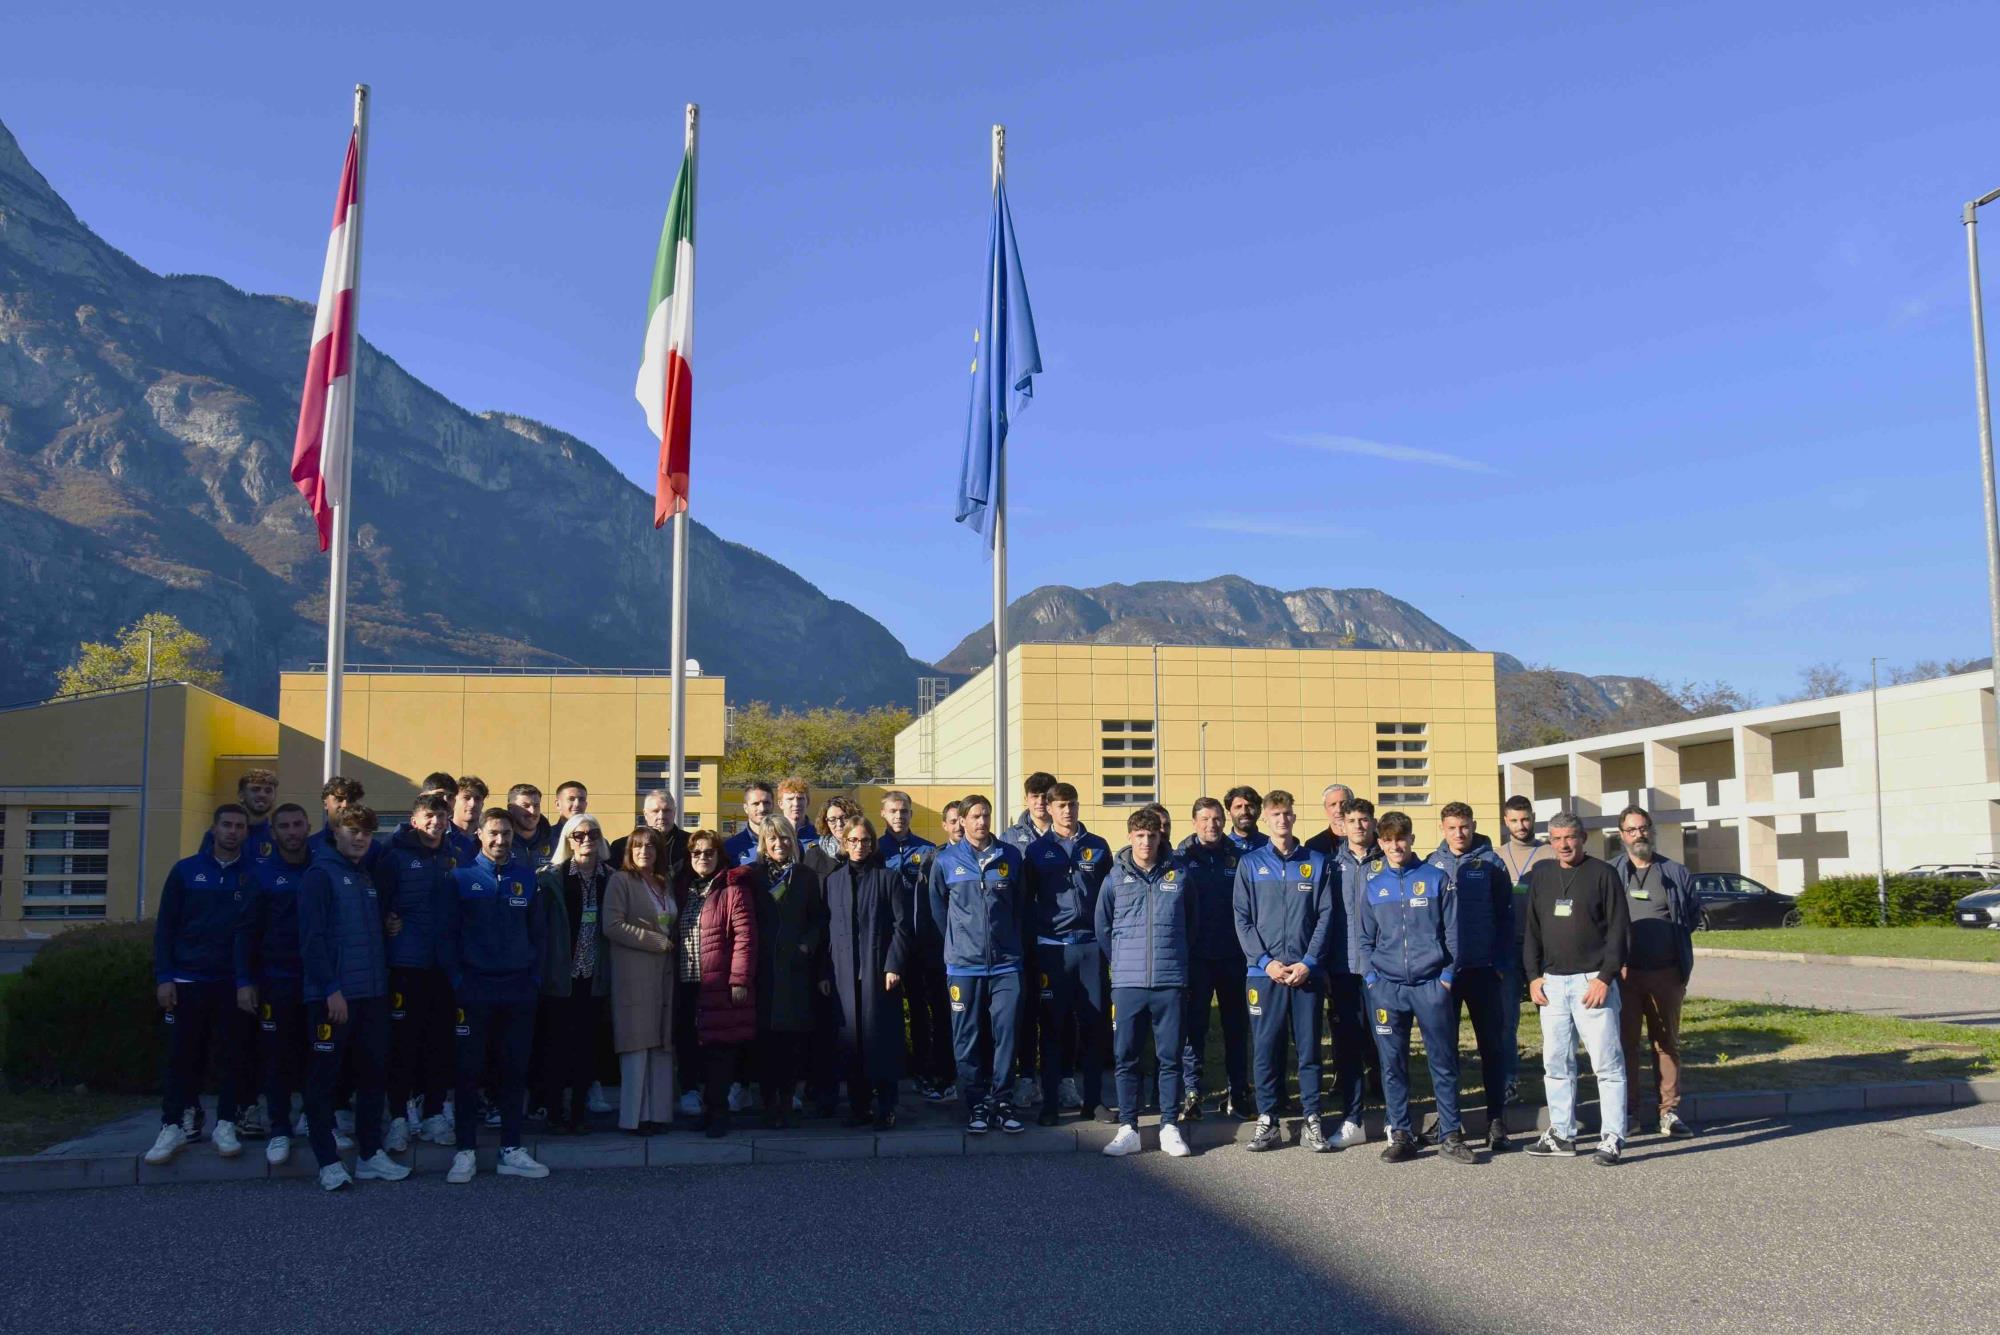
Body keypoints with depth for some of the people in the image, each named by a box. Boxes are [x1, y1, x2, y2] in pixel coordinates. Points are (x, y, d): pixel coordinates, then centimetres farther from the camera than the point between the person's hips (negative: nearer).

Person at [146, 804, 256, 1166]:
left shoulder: (253, 875, 4)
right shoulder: (186, 871, 3)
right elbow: (165, 927, 3)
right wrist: (164, 977, -4)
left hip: (233, 983, 0)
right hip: (188, 982, 0)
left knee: (233, 1057, 3)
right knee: (182, 1057, 3)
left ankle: (226, 1126, 12)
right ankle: (173, 1126, 11)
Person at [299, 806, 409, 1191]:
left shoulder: (367, 878, 18)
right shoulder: (320, 874, -6)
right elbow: (311, 937, -14)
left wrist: (384, 980, 11)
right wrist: (331, 988, -19)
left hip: (373, 994, 8)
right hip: (332, 995, -8)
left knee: (374, 1073, 11)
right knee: (324, 1077, -1)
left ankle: (371, 1156, 19)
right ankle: (328, 1162, 5)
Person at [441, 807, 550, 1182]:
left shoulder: (526, 878, 7)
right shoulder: (462, 877, -1)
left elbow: (538, 931, 11)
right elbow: (447, 933, -2)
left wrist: (536, 976, 3)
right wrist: (456, 978, -9)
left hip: (519, 991, 3)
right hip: (475, 991, -3)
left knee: (516, 1071, 7)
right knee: (469, 1071, 2)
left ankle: (511, 1150, 14)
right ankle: (466, 1151, 10)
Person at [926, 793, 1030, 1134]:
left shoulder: (1010, 856, 5)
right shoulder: (945, 860, 1)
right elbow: (938, 909, 12)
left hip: (1006, 962, 1)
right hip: (964, 965, -1)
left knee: (1006, 1034, 0)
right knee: (968, 1038, 3)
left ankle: (1002, 1101, 11)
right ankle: (976, 1104, 12)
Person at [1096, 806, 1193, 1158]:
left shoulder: (1178, 875, 5)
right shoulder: (1115, 878, 4)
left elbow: (1190, 925, 15)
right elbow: (1103, 927, 14)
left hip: (1170, 982, 0)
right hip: (1127, 983, 0)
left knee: (1170, 1058, 4)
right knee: (1126, 1059, 3)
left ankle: (1170, 1127, 13)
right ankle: (1128, 1129, 10)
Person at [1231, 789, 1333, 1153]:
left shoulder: (1316, 863, 9)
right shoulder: (1250, 863, 6)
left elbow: (1326, 917, 4)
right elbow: (1242, 918, 2)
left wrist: (1309, 962, -7)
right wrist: (1265, 961, -9)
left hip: (1306, 971, 1)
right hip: (1263, 971, 0)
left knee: (1309, 1047, 3)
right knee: (1265, 1048, 1)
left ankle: (1312, 1122, 10)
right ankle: (1267, 1121, 8)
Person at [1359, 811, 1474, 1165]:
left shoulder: (1437, 879, 3)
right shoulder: (1373, 885, 9)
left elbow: (1452, 932, 3)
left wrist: (1447, 977, -3)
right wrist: (1371, 978, 3)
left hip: (1431, 985, -2)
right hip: (1387, 987, 2)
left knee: (1444, 1063, 2)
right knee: (1393, 1065, 5)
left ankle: (1450, 1136, 10)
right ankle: (1401, 1135, 13)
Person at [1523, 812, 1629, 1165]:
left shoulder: (1602, 874, -2)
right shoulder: (1541, 875, 13)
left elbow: (1619, 930, -5)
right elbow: (1532, 930, 16)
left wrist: (1605, 977, -12)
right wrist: (1533, 976, 7)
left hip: (1593, 982, -5)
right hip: (1552, 983, 5)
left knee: (1607, 1063, -4)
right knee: (1556, 1064, 9)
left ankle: (1612, 1137, 2)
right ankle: (1562, 1135, 17)